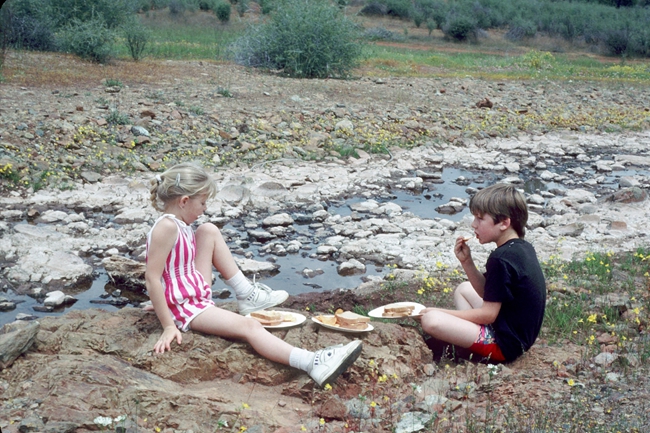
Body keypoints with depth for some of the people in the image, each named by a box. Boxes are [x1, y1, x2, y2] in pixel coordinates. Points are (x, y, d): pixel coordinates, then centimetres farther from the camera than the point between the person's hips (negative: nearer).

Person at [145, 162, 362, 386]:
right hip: (186, 308, -10)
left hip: (198, 293, 10)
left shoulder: (179, 225, 7)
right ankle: (315, 364, -41)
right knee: (248, 326, -25)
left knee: (209, 230, 9)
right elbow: (152, 278, -26)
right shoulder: (167, 227, -23)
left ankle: (246, 294, 12)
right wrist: (169, 326, -26)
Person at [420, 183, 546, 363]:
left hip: (505, 343, -11)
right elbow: (487, 293, 13)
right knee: (464, 289, 27)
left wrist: (442, 313, -11)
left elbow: (487, 314, -20)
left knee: (431, 320, -25)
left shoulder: (501, 258, -23)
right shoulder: (522, 247, 7)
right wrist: (466, 262, 0)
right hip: (520, 334, 11)